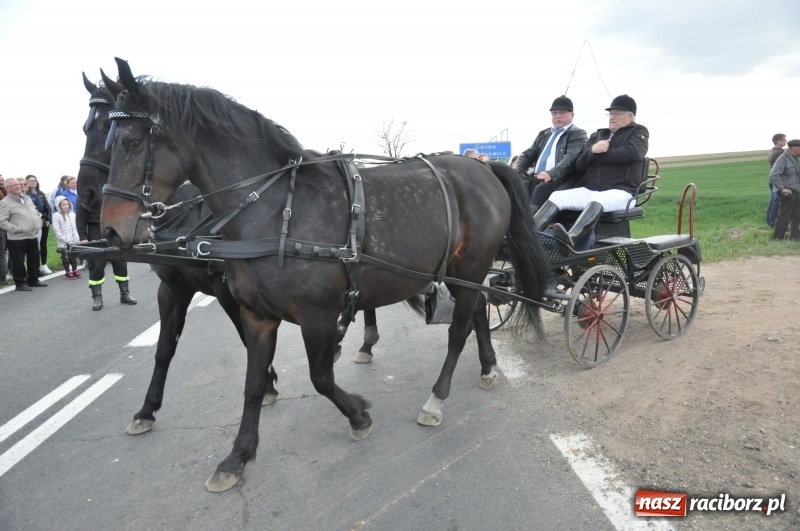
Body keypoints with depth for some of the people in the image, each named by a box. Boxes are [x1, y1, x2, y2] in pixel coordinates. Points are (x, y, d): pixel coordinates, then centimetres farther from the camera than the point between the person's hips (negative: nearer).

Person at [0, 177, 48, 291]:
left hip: (32, 235, 7)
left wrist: (38, 223, 10)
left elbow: (36, 212, 24)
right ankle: (20, 283, 9)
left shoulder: (26, 197, 13)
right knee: (18, 262, -1)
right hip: (17, 238, -7)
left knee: (34, 259, 14)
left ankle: (33, 280, 27)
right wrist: (15, 229, -21)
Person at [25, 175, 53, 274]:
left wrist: (49, 220, 3)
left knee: (43, 244, 10)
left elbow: (48, 207, 13)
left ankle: (44, 265, 16)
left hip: (44, 222, 5)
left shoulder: (41, 194, 15)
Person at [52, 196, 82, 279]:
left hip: (73, 240, 4)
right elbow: (56, 229, -12)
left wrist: (77, 238, 3)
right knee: (65, 256, 2)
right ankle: (68, 272, 6)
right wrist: (63, 239, -16)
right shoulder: (56, 215, -8)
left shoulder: (72, 214, 8)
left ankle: (75, 270, 19)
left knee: (73, 256, 11)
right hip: (63, 242, -4)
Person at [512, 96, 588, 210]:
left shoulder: (578, 134, 4)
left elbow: (571, 158, -12)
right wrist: (516, 168, -3)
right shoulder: (543, 134, 25)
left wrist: (550, 174, -30)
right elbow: (528, 154, 21)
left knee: (541, 189, -35)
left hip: (559, 180, -6)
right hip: (536, 178, 6)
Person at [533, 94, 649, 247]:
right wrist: (592, 150, -6)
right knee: (557, 196, -20)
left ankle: (571, 237, -63)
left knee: (597, 199, -38)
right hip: (589, 189, 5)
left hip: (620, 192, -5)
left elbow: (630, 152, -11)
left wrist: (598, 154, -1)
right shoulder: (597, 135, 23)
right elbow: (579, 166, 14)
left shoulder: (639, 132, 13)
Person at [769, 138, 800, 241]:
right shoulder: (783, 159, -16)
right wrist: (782, 188, -23)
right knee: (784, 217, -4)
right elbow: (773, 175, -25)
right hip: (787, 193, -8)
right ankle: (777, 238, 4)